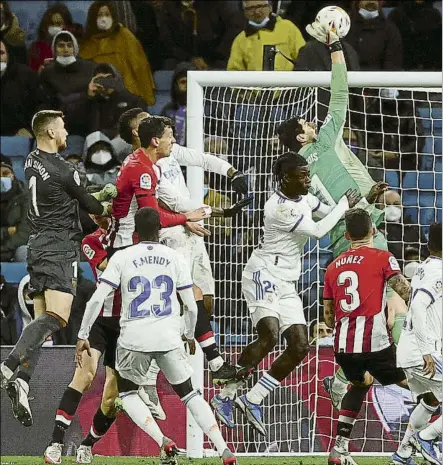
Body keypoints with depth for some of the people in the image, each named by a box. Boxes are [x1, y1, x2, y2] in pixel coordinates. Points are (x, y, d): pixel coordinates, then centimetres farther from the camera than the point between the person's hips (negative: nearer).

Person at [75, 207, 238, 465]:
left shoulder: (122, 257, 0)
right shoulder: (175, 258, 6)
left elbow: (97, 300, -5)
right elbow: (191, 306, 8)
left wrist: (83, 335, 4)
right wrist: (190, 335, 27)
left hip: (134, 338, -2)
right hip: (169, 338, 2)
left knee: (127, 393, 20)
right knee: (189, 393, 15)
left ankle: (163, 442, -3)